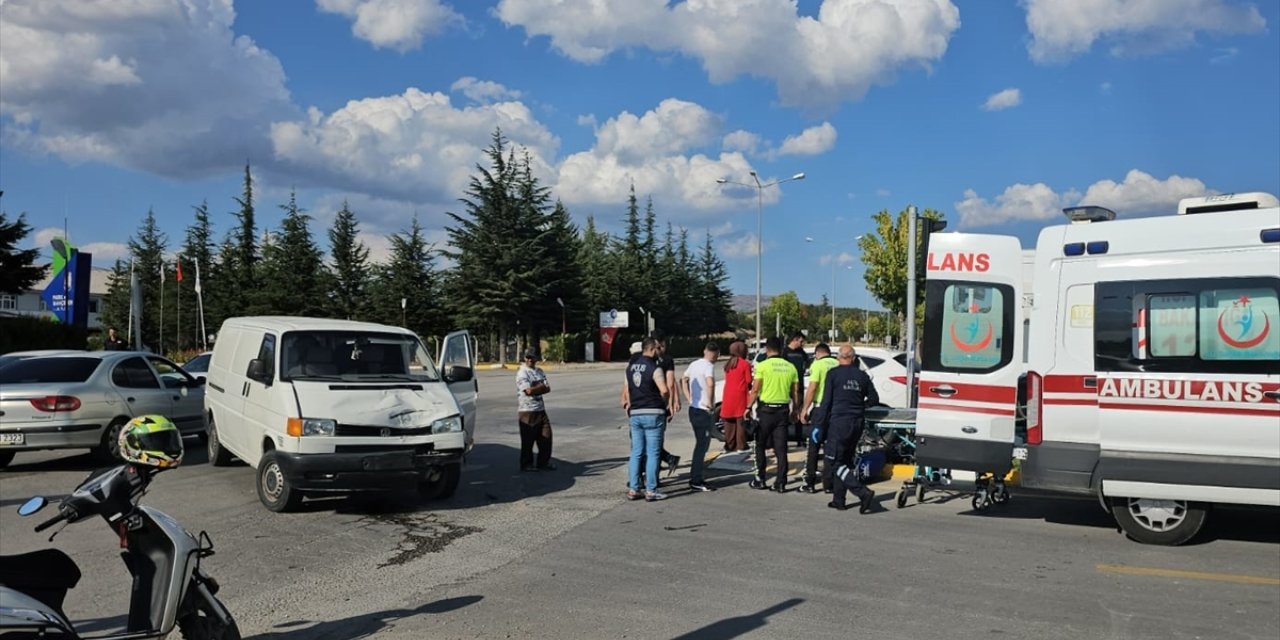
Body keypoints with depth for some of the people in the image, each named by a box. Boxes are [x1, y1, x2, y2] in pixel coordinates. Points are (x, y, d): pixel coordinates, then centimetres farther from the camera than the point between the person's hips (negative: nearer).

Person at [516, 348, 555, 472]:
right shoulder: (522, 373, -8)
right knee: (528, 439, 0)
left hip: (540, 408, 7)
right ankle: (526, 464, 11)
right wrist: (541, 387, -4)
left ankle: (544, 462, 17)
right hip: (527, 410, -7)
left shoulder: (539, 371, 14)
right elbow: (528, 391, -19)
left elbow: (548, 389, 4)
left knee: (546, 436, 7)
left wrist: (535, 389, -12)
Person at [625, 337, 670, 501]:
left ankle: (633, 489, 12)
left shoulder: (631, 366, 11)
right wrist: (665, 402, -3)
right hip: (653, 413, -7)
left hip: (635, 414, 7)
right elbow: (664, 390, -21)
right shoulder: (654, 368, -12)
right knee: (652, 453, -1)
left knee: (636, 453, 11)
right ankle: (651, 491, 1)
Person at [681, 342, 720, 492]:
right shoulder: (708, 366, -15)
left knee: (700, 443, 19)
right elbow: (710, 384, -32)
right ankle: (696, 481, -2)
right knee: (702, 445, -4)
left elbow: (683, 380, 23)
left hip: (693, 408, 9)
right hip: (703, 411, -9)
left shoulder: (694, 364, 11)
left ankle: (695, 474, 26)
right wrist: (710, 402, -20)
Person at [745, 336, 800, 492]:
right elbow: (795, 392, 8)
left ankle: (760, 480, 12)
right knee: (781, 448, 6)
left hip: (766, 409, -3)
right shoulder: (790, 367, 5)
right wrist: (795, 409, 18)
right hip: (783, 410, 3)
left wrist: (749, 407, -2)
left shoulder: (763, 366, -7)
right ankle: (781, 482, 4)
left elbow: (755, 390, -10)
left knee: (760, 446, 11)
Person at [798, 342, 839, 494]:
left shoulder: (818, 364, -7)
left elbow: (812, 388, -12)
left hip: (821, 408, -5)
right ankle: (829, 483, 14)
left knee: (813, 447, 3)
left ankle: (810, 483, 3)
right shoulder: (838, 364, 7)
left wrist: (805, 409, -7)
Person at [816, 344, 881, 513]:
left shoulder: (833, 374, -5)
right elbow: (874, 399, 13)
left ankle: (863, 492, -16)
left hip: (839, 422, -5)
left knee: (835, 462, -2)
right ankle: (838, 499, 17)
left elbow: (826, 401, -7)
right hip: (857, 423, 6)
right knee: (846, 461, 16)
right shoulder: (862, 375, 8)